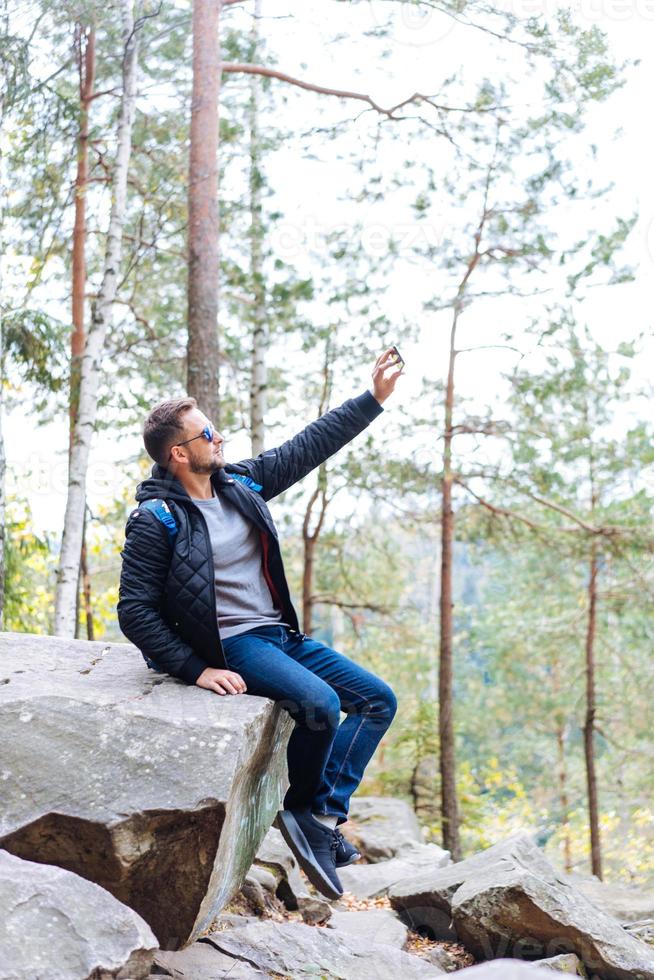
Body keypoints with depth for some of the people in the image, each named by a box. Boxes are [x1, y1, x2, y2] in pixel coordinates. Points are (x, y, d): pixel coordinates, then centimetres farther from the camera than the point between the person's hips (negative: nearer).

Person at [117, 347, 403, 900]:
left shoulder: (241, 482, 7)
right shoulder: (156, 520, -13)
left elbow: (310, 446, 13)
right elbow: (136, 610, -14)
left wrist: (374, 398, 9)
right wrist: (196, 669, -20)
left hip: (281, 634, 8)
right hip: (231, 646, -8)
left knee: (378, 700, 1)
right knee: (320, 703, -30)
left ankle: (324, 814, -6)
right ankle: (303, 809, -3)